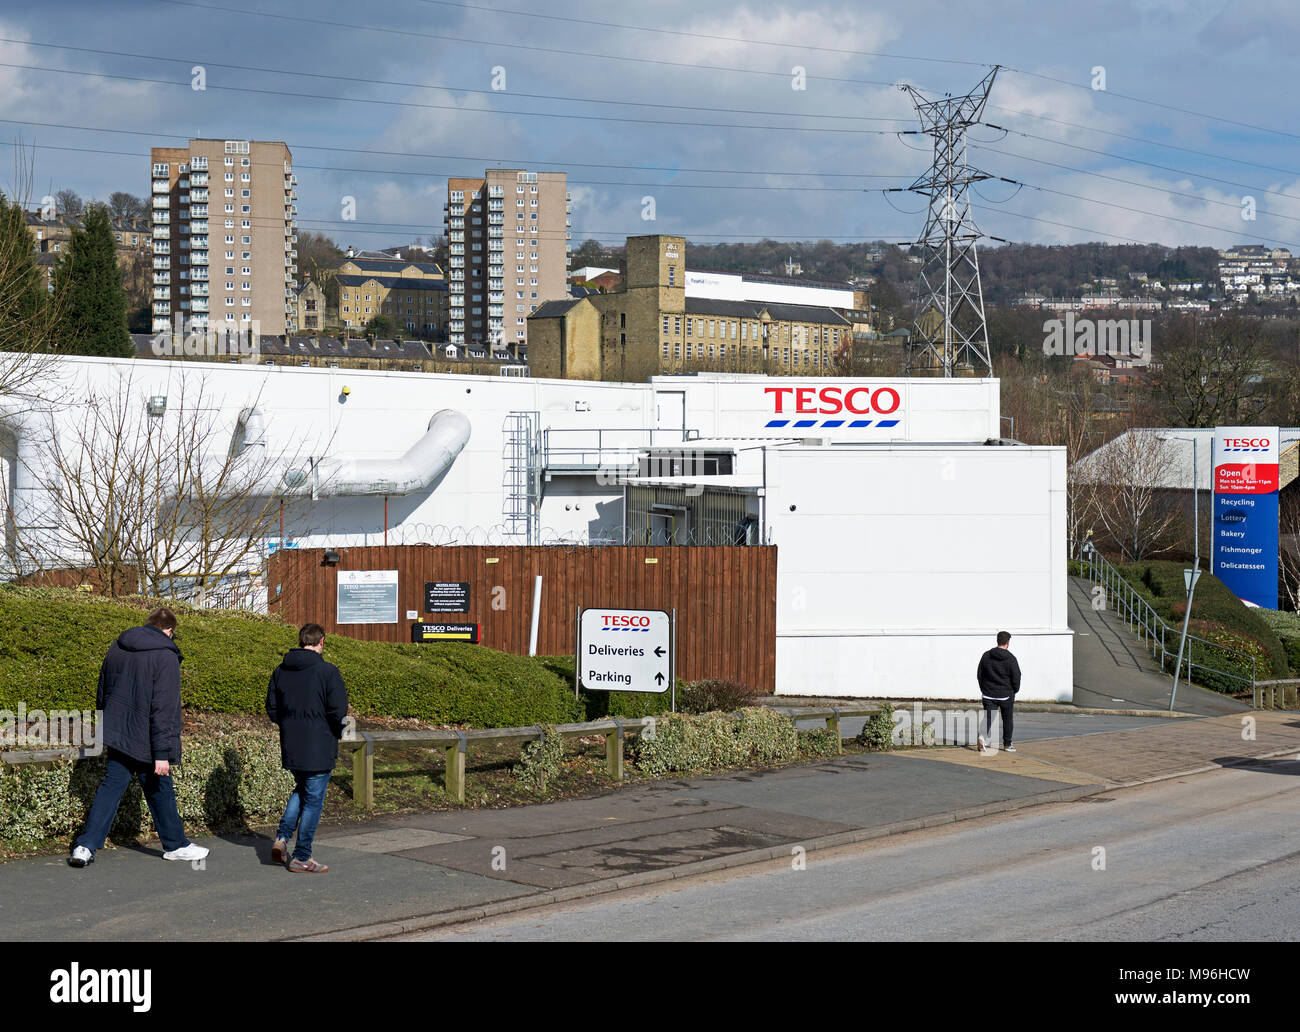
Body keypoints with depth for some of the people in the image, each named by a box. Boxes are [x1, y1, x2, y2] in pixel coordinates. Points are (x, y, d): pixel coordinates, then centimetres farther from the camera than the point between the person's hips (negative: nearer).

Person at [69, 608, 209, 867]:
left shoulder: (117, 648, 9)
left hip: (118, 735, 6)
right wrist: (162, 753, -18)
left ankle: (86, 846, -2)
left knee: (111, 785, 7)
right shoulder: (166, 656, -13)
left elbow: (102, 694, 18)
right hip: (145, 739, -6)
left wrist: (107, 733, 27)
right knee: (160, 789, 8)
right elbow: (163, 708, -18)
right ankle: (175, 845, 21)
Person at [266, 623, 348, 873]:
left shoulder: (280, 671, 5)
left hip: (290, 748, 6)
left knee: (301, 790, 25)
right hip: (318, 749, -6)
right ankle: (301, 857, 7)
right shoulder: (328, 672, -13)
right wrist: (336, 734, 2)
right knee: (313, 800, 4)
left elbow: (272, 709, 9)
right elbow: (338, 712, -16)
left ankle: (282, 836, 8)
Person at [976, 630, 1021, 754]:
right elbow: (1016, 678, -10)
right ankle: (1007, 744, 24)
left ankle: (984, 737, -26)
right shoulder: (1010, 659, -11)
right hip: (1006, 695, -2)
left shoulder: (986, 656, 0)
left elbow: (979, 675, 5)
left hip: (988, 695, 2)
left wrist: (984, 689, 15)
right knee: (1008, 720, 15)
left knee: (988, 718, 2)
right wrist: (1014, 691, 8)